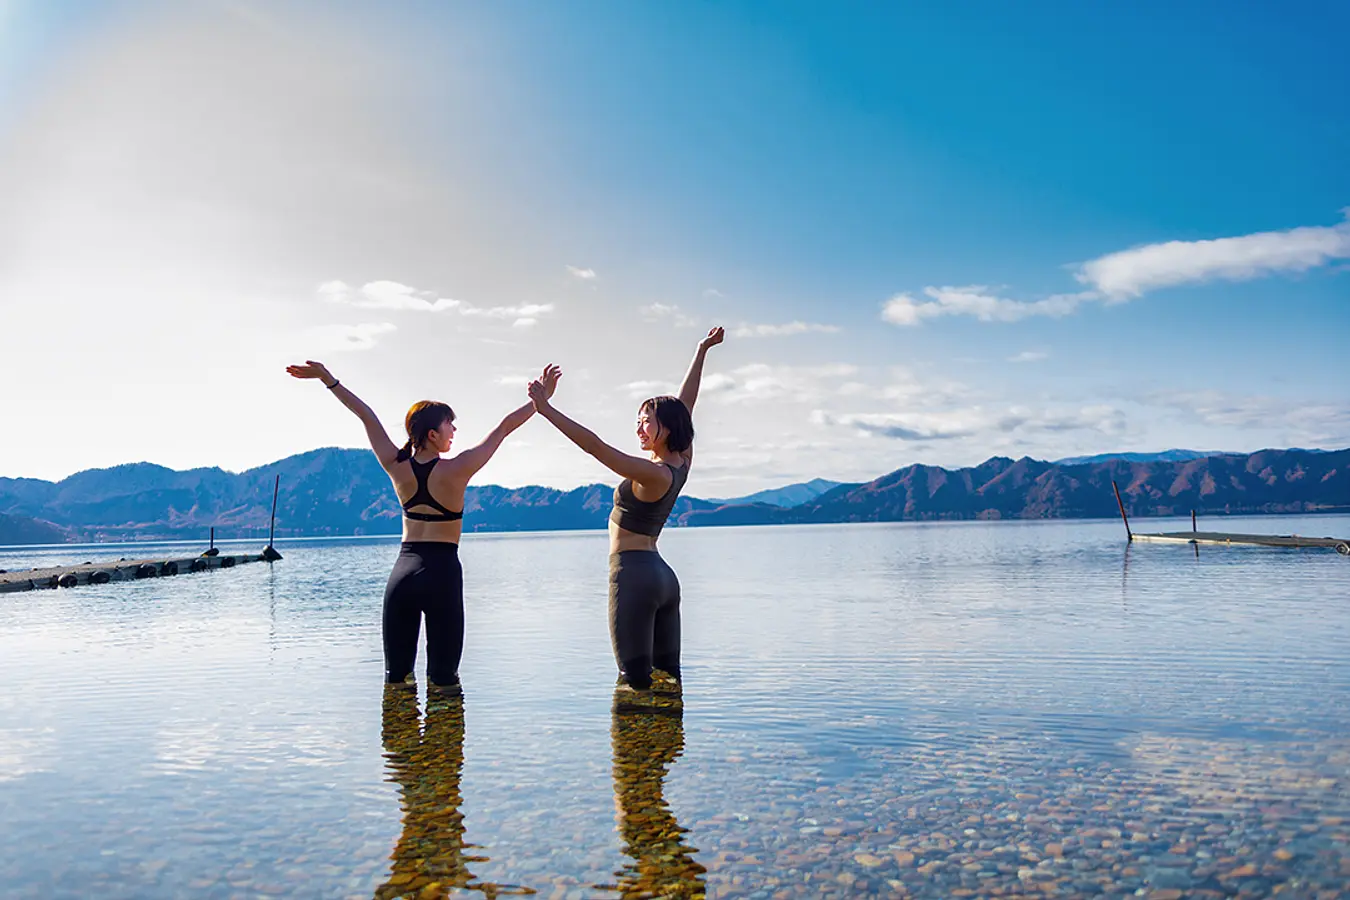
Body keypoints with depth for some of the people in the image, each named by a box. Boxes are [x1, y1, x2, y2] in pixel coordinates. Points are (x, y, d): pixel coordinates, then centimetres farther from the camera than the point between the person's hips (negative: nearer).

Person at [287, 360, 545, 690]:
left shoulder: (396, 467, -1)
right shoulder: (456, 470, -11)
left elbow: (366, 415, 7)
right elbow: (506, 426, -5)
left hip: (402, 572, 5)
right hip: (442, 572, -4)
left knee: (396, 677, 12)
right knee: (443, 681, 3)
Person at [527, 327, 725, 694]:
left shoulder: (653, 473, -15)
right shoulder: (681, 463, 8)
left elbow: (596, 447, -22)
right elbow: (685, 405, 19)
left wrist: (546, 408, -22)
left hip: (633, 574, -9)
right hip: (664, 576, 9)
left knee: (635, 683, -7)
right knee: (668, 679, 10)